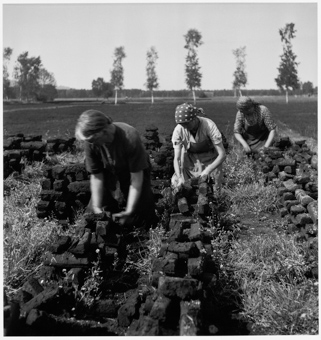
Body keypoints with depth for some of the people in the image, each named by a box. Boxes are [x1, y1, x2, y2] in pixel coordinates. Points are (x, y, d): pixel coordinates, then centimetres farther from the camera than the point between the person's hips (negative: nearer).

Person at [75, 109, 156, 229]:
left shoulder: (130, 138, -38)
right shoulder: (90, 142, -25)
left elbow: (136, 178, -30)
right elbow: (96, 176, -15)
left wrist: (129, 211, -30)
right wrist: (97, 208, -21)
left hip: (135, 171, -3)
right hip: (109, 173, 3)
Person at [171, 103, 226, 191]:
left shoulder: (209, 126, -30)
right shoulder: (178, 130, -23)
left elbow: (222, 154, -29)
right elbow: (176, 158, -20)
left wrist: (208, 170, -42)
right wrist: (179, 177, -35)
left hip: (210, 162, -2)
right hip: (190, 161, 2)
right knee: (176, 184, -9)